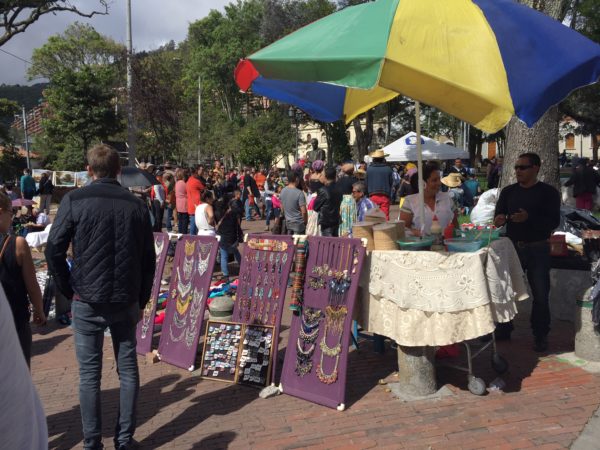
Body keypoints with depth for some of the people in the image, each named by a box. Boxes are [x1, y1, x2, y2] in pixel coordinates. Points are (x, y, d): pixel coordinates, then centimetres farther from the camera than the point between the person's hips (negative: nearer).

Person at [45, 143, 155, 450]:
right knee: (128, 370, 11)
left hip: (87, 300, -2)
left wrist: (69, 292, 5)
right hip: (126, 300, 2)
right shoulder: (136, 205, 2)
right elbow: (148, 259, 5)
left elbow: (54, 251, -7)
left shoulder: (74, 200, -6)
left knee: (89, 374, 8)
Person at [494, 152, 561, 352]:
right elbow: (498, 214, 6)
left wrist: (528, 218, -26)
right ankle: (503, 329, 24)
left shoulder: (548, 192, -4)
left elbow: (553, 222, -11)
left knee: (540, 294, 3)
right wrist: (499, 219, -18)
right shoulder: (508, 191, 7)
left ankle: (540, 336, 17)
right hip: (512, 247, 3)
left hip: (538, 249, -3)